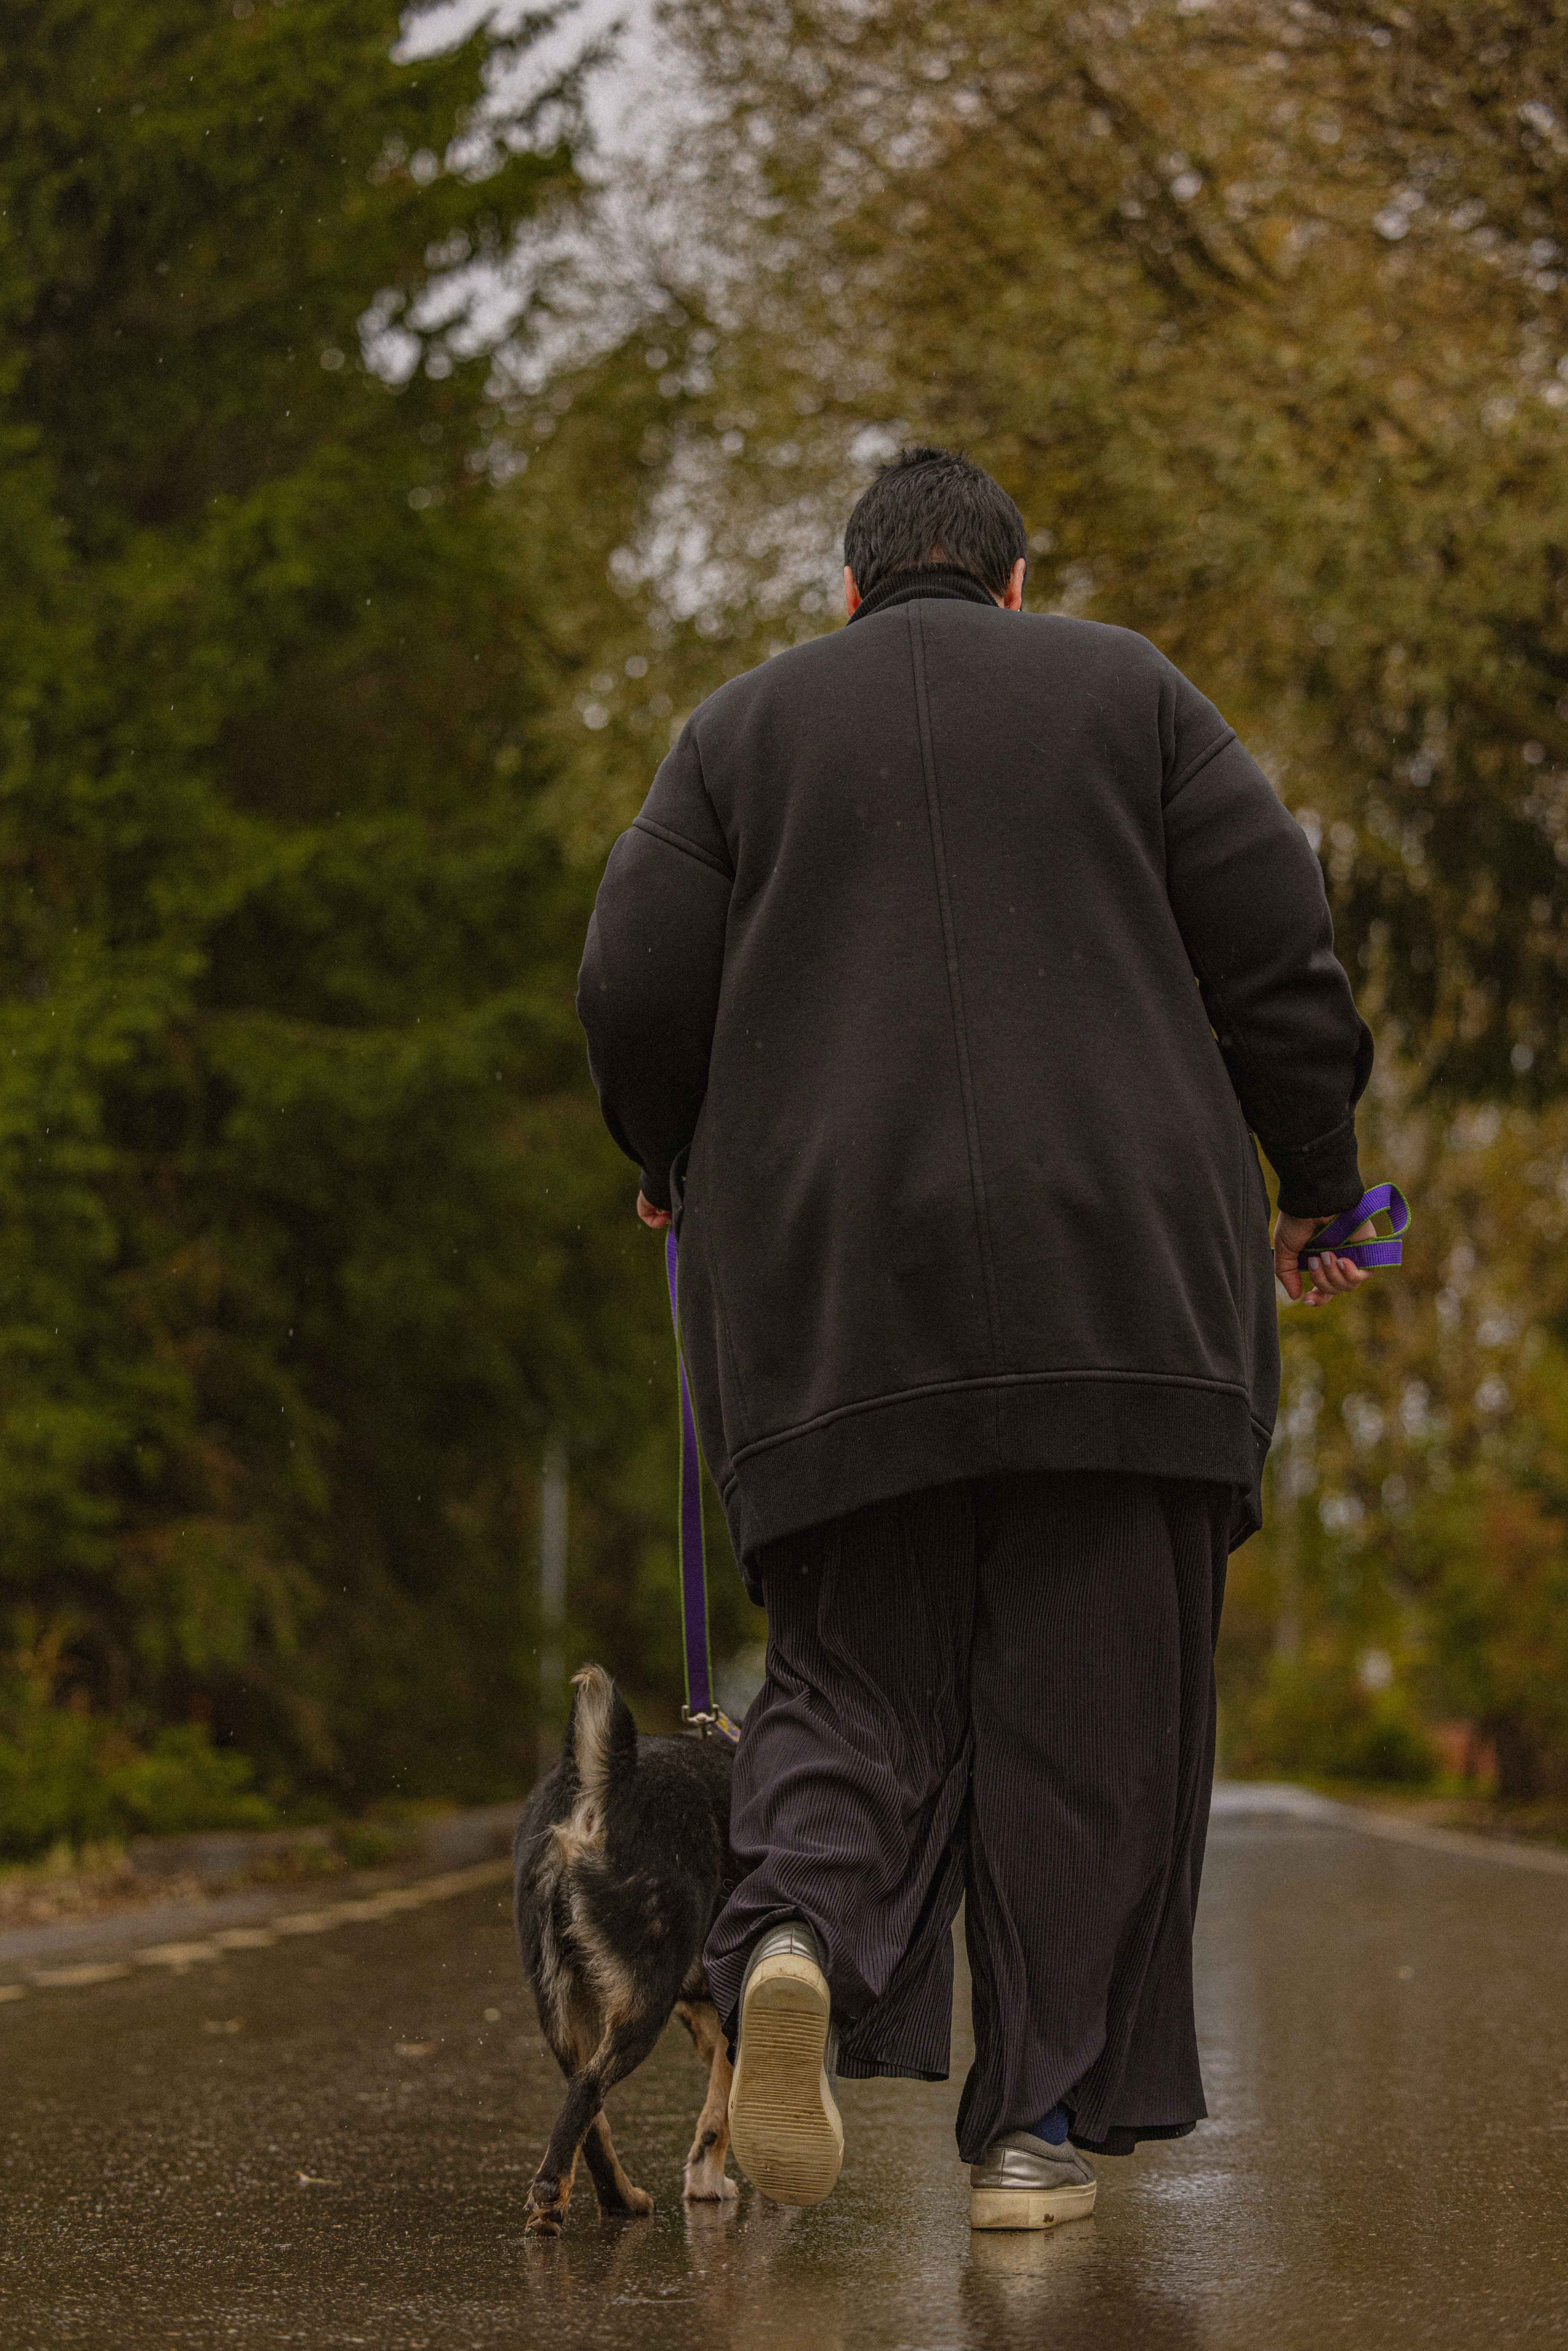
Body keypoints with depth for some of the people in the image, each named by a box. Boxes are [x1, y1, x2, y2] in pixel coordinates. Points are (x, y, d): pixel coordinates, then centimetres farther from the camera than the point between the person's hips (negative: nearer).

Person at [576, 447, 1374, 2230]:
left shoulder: (745, 726, 13)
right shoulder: (1127, 693, 12)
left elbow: (635, 992, 4)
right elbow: (1275, 946, 3)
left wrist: (677, 1171, 22)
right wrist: (1315, 1185, 13)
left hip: (827, 1283, 1)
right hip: (1113, 1268, -1)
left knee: (855, 1673, 6)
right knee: (1090, 1696, 4)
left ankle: (799, 1936, -25)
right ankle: (1041, 2122, 1)